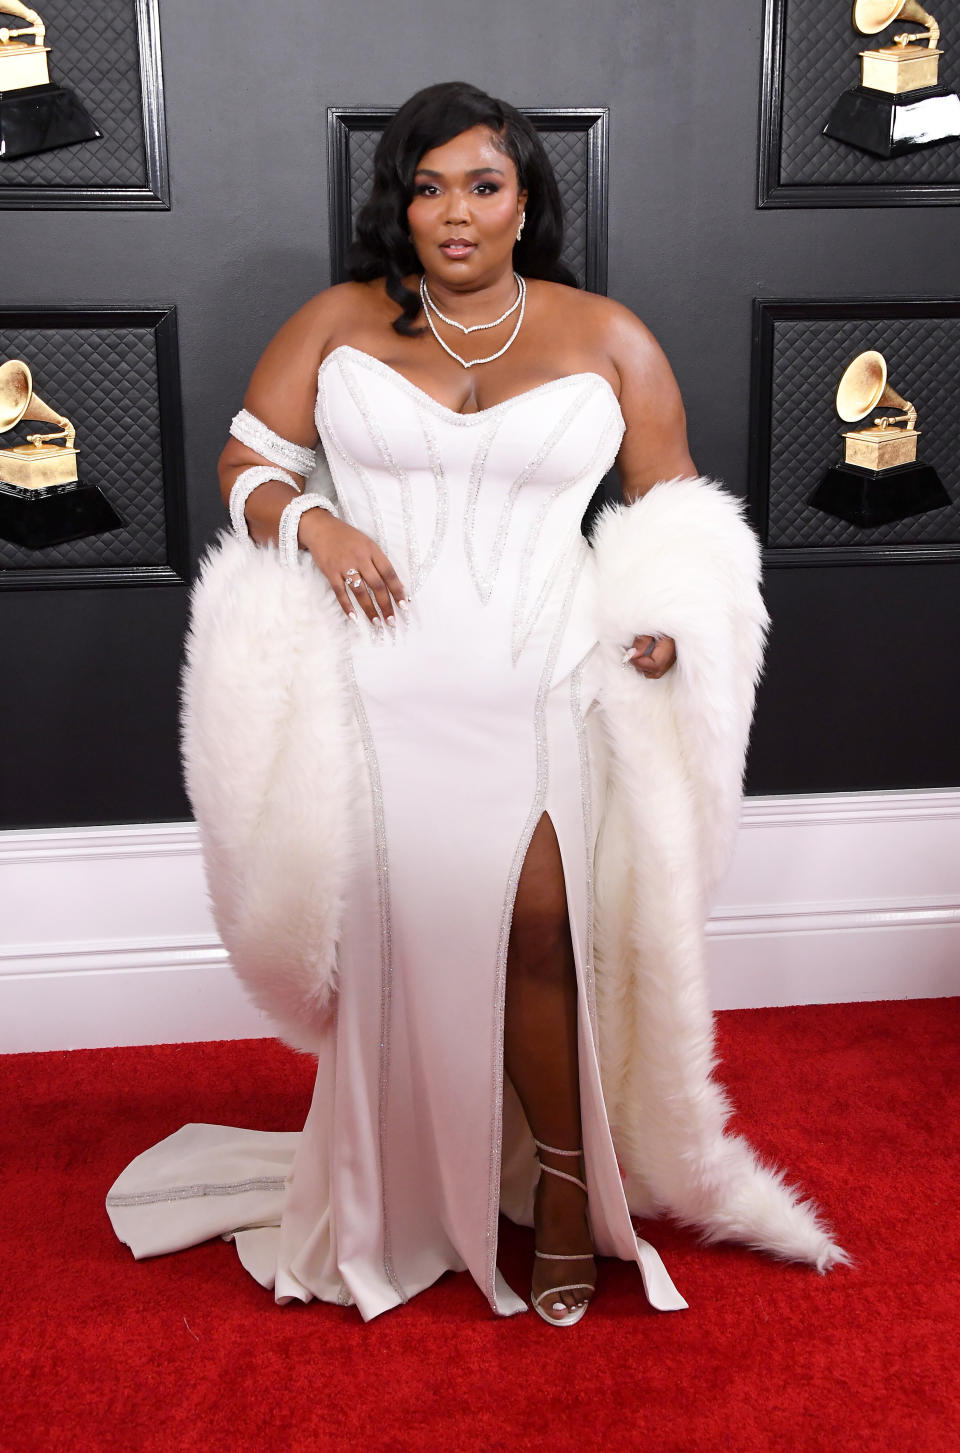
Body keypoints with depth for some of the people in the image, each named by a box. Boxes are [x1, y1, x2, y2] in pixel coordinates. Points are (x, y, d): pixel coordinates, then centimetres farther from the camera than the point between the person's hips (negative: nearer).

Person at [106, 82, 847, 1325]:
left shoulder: (607, 339, 7)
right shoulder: (336, 324, 8)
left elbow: (673, 510, 10)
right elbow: (246, 462, 11)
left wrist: (669, 616, -8)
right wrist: (309, 524, -10)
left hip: (542, 691, 0)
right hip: (378, 695, 1)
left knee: (541, 932, -5)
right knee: (397, 942, 6)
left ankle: (566, 1182, 17)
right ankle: (393, 1203, 26)